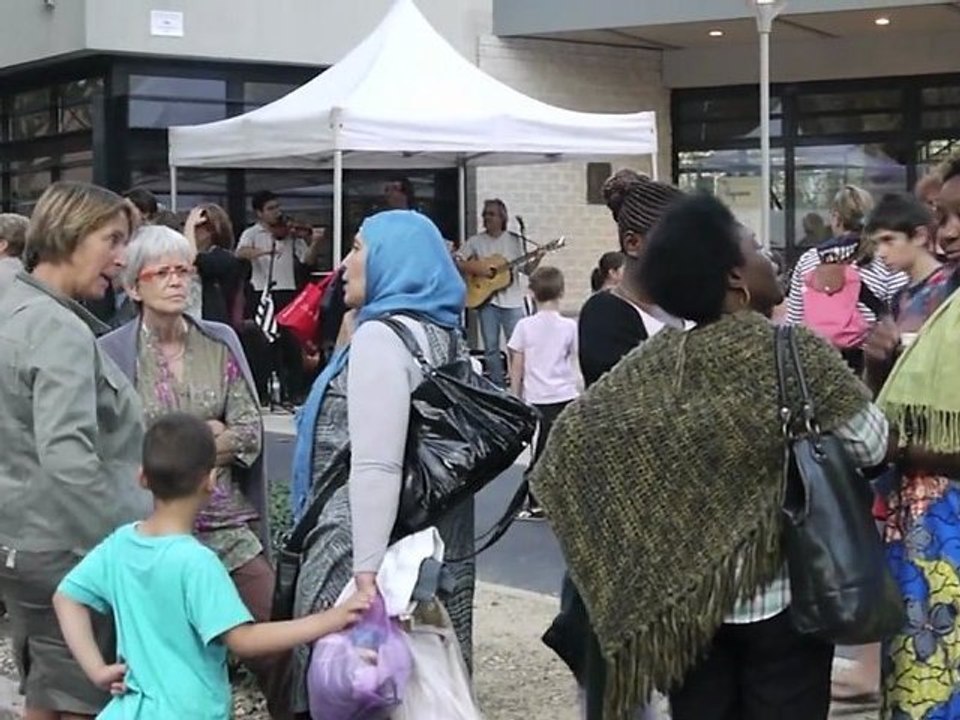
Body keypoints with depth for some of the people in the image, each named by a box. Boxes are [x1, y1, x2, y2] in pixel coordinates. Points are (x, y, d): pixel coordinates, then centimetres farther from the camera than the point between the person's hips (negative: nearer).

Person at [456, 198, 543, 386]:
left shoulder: (514, 241, 5)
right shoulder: (476, 242, 4)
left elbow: (526, 270, 6)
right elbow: (456, 262, 0)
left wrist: (537, 260, -13)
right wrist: (477, 269, -12)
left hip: (512, 301, -1)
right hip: (485, 299, 1)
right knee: (491, 347, 4)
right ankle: (497, 387, 13)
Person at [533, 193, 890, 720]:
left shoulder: (652, 362, -3)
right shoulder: (796, 353, -15)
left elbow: (573, 437, -1)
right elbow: (872, 445, -8)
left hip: (684, 594, 4)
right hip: (782, 595, -4)